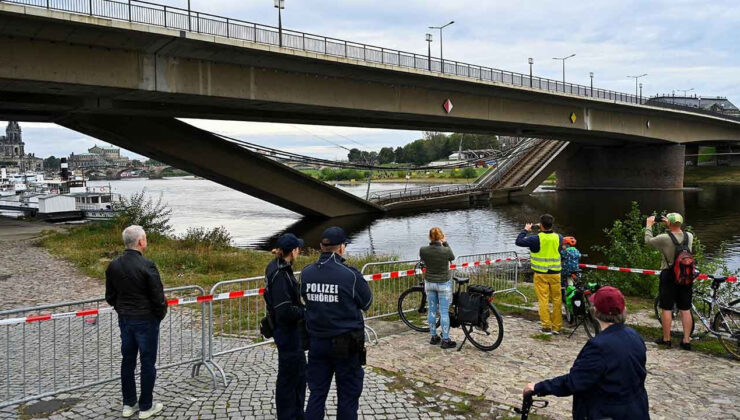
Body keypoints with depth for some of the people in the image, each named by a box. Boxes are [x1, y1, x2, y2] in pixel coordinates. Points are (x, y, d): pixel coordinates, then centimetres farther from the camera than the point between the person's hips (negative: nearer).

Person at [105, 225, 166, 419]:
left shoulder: (113, 266, -1)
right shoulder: (147, 266, -22)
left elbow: (110, 297, 7)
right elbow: (158, 297, -18)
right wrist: (160, 314, 0)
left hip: (124, 321, 6)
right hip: (146, 321, -6)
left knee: (127, 360, 16)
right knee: (148, 363, 6)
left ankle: (128, 404, 27)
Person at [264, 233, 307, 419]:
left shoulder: (278, 266, 5)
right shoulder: (280, 275, -25)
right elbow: (285, 311, -27)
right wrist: (306, 311, -14)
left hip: (292, 329, 10)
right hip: (286, 330, -10)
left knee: (300, 372, 22)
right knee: (288, 376, 6)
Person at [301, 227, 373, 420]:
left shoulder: (306, 273, -4)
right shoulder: (351, 275, -18)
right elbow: (366, 303, -4)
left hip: (317, 342, 4)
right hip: (347, 344, -4)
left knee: (317, 393, 16)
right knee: (348, 396, 10)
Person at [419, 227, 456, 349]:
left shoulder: (423, 250, -12)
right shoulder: (446, 251, -19)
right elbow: (452, 257, 4)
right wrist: (445, 243, 8)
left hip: (429, 283, 3)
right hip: (444, 284, -3)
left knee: (432, 310, 14)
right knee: (444, 312, 3)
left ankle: (434, 337, 24)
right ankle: (445, 340, 9)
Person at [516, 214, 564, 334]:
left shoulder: (536, 239, -15)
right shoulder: (558, 237, -1)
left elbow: (519, 241, -10)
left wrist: (525, 230, 3)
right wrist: (544, 231, 20)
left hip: (541, 275, -3)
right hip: (555, 274, 3)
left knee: (543, 300, 3)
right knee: (557, 300, 11)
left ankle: (547, 327, 4)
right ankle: (557, 327, 16)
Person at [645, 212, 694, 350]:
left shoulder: (664, 238, -17)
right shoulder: (689, 236, -3)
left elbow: (648, 240, 0)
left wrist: (649, 225, 13)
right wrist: (670, 225, 26)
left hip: (669, 277, -4)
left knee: (667, 309, 6)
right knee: (685, 310, 9)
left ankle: (666, 339, 14)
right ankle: (686, 341, 13)